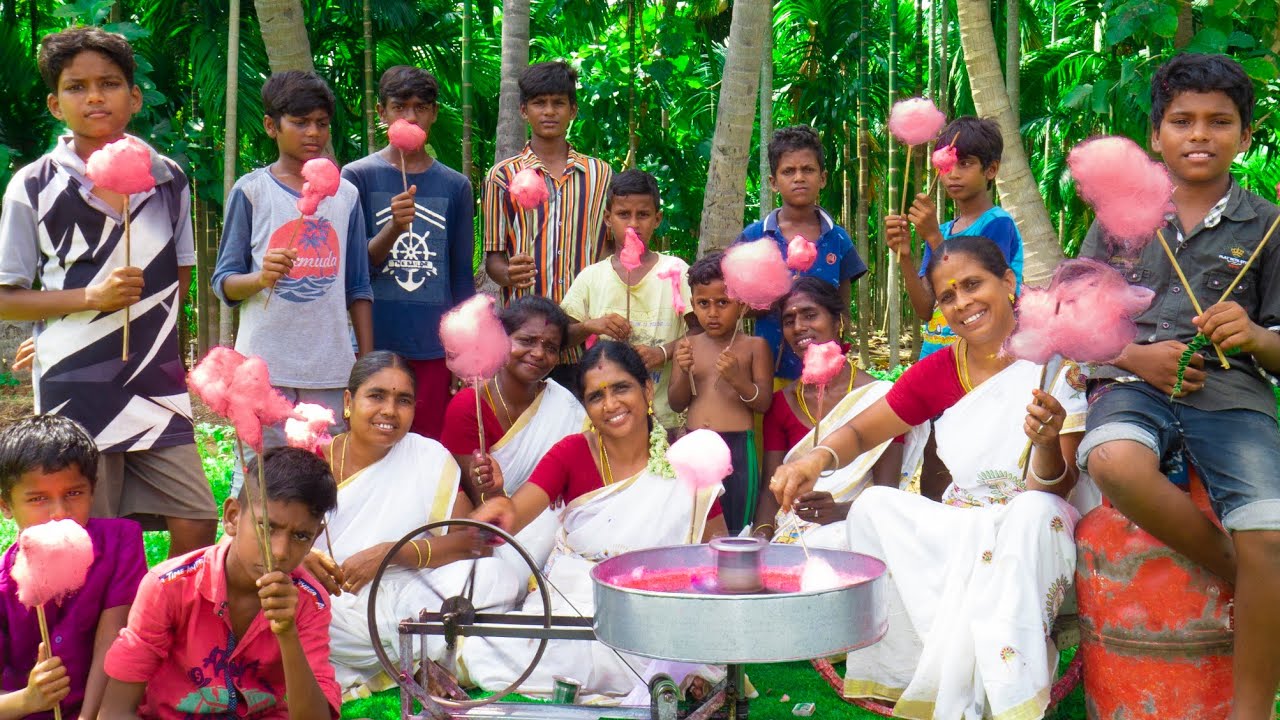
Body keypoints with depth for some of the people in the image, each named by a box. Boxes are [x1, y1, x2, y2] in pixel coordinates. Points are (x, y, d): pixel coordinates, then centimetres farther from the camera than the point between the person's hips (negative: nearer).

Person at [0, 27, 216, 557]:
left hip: (158, 388, 3)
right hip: (74, 393, -3)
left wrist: (151, 329, 6)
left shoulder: (169, 179, 6)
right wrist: (90, 298, -15)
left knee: (196, 525, 1)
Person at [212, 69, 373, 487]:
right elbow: (224, 283, 2)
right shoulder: (251, 191, 3)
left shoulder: (345, 195, 12)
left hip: (329, 367, 3)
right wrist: (261, 277, -19)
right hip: (265, 363, -3)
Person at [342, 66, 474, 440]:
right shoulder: (358, 177, 2)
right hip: (375, 344, -2)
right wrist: (394, 227, -21)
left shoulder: (455, 186, 9)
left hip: (434, 348, 2)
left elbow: (462, 277, 13)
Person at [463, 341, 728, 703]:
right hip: (570, 602, 1)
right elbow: (517, 511, -15)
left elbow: (716, 543, 6)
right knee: (480, 652, -25)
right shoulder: (571, 453, -1)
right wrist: (498, 505, -38)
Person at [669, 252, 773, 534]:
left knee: (737, 532, 1)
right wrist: (684, 373, -10)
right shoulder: (687, 345, 8)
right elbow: (676, 404, 7)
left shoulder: (754, 347, 1)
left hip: (738, 447, -3)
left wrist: (737, 379, -20)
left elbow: (764, 403, -4)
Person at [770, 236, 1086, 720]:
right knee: (875, 506, -19)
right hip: (957, 530, 4)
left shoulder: (1056, 364, -11)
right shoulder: (938, 371, 0)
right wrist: (818, 458, -17)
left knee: (1035, 511, -35)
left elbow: (1057, 489, -14)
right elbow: (861, 431, 6)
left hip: (1030, 533, -3)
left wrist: (1047, 444, -37)